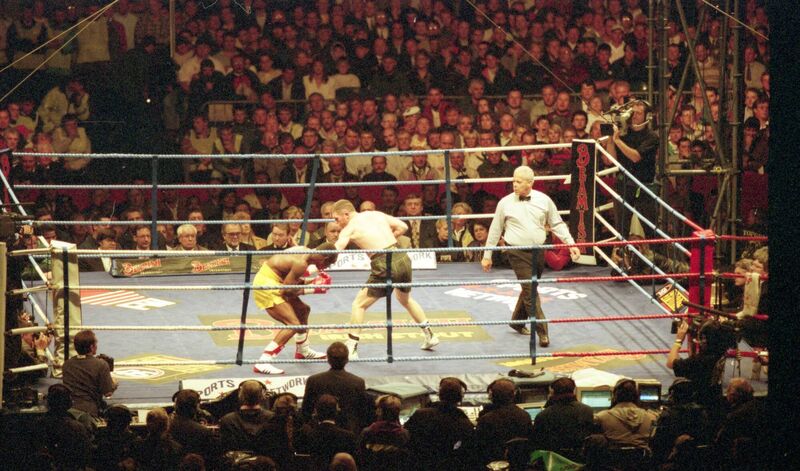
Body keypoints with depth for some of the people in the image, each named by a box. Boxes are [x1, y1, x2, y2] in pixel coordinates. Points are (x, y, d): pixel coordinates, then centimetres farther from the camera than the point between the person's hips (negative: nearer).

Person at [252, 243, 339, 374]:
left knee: (303, 310, 25)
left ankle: (303, 351, 46)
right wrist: (312, 289, -11)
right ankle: (262, 363, -21)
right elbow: (286, 291, -21)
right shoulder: (301, 263, -24)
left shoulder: (304, 251, 5)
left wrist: (310, 282, 3)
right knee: (293, 325, -17)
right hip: (266, 284, -11)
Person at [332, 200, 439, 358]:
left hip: (385, 266, -7)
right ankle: (430, 337, 40)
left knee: (359, 305, 7)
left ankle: (351, 349, 3)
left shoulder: (349, 229, -1)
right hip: (402, 258, 7)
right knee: (405, 299, 33)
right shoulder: (377, 215, 15)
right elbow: (403, 227, 16)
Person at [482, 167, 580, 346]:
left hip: (538, 252, 4)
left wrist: (571, 244, -1)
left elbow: (557, 224, 8)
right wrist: (487, 255, 7)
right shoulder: (505, 203, -3)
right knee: (530, 291, -10)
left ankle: (517, 321, 36)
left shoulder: (544, 200, 2)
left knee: (530, 289, 15)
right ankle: (542, 332, -8)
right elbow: (495, 230, 5)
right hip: (517, 253, -3)